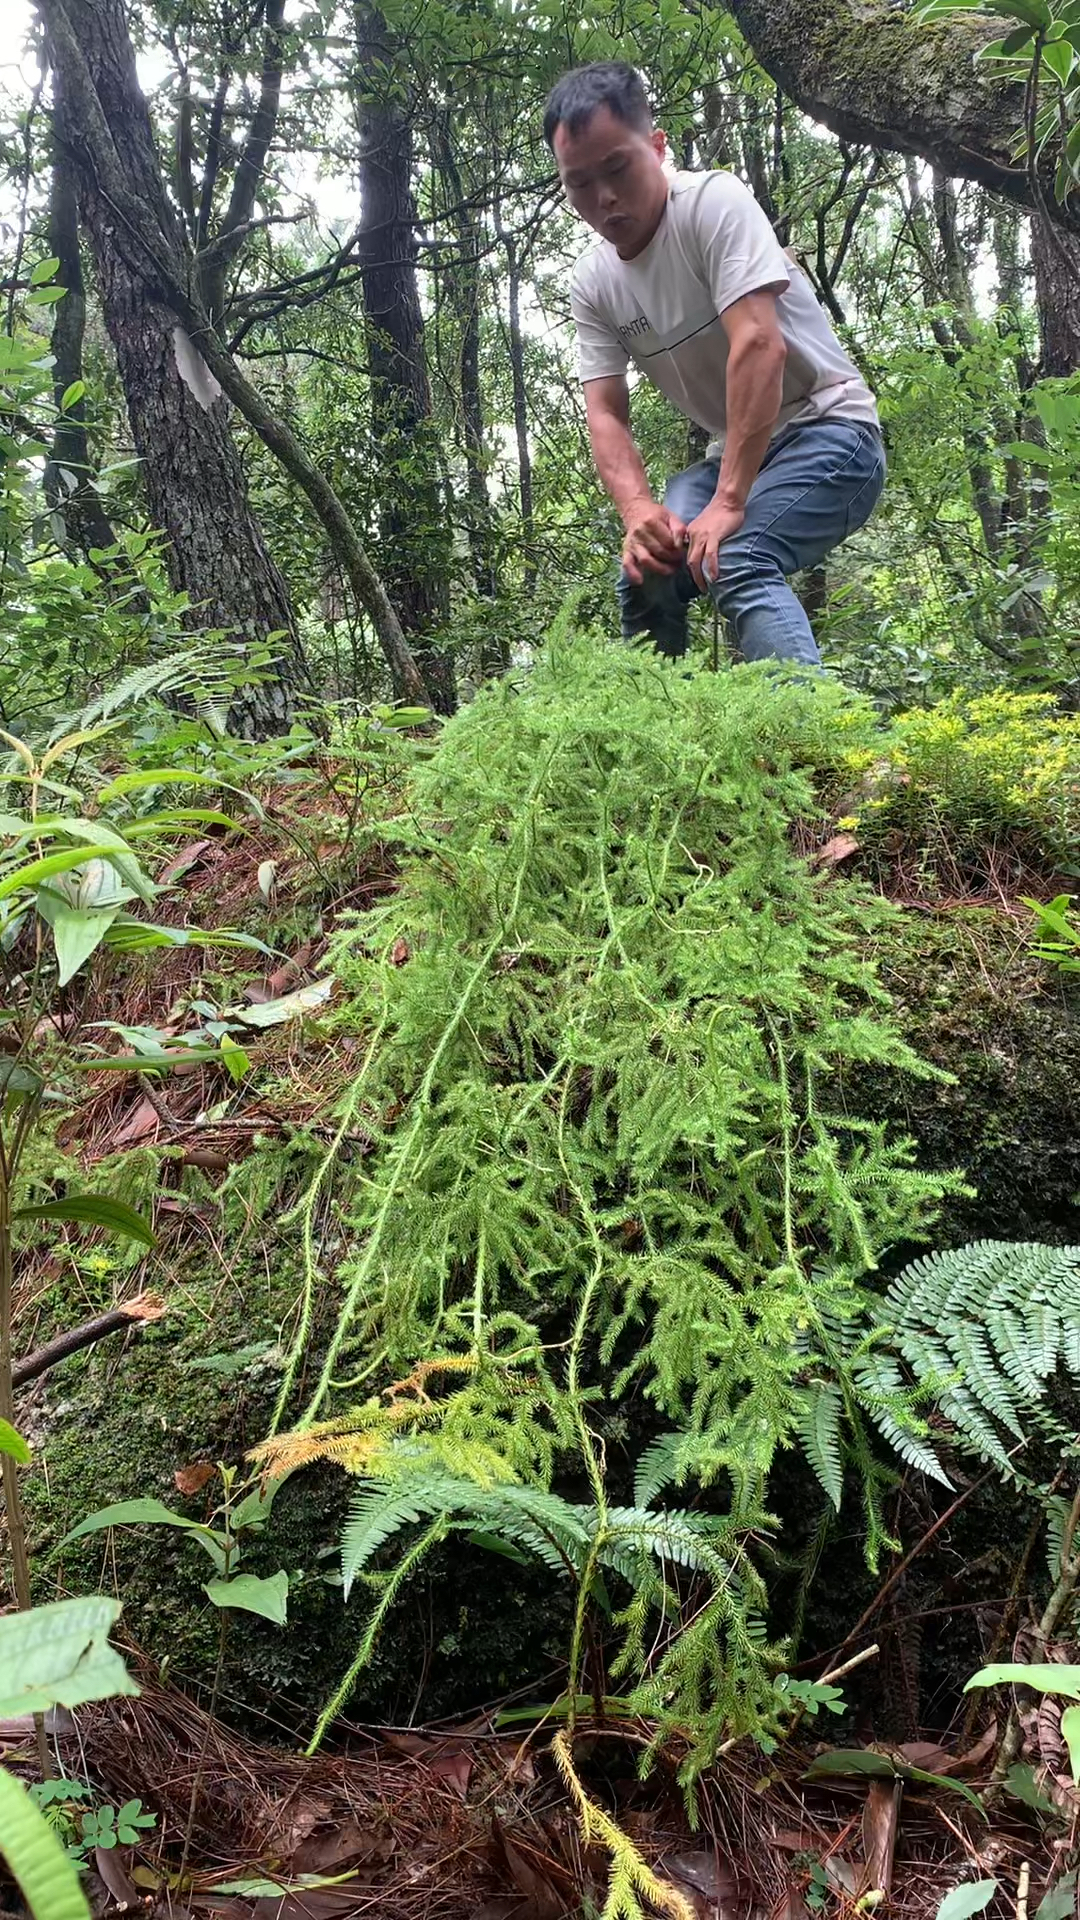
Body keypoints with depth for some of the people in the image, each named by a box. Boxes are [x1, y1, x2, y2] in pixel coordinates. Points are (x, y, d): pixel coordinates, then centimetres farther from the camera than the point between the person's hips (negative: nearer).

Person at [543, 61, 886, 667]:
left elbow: (759, 346, -27)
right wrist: (639, 509, -23)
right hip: (731, 455, 6)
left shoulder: (714, 202, -17)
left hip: (828, 430, -6)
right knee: (645, 576, -15)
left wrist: (728, 502, -31)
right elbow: (606, 412, -2)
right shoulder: (592, 283, 3)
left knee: (735, 562, -31)